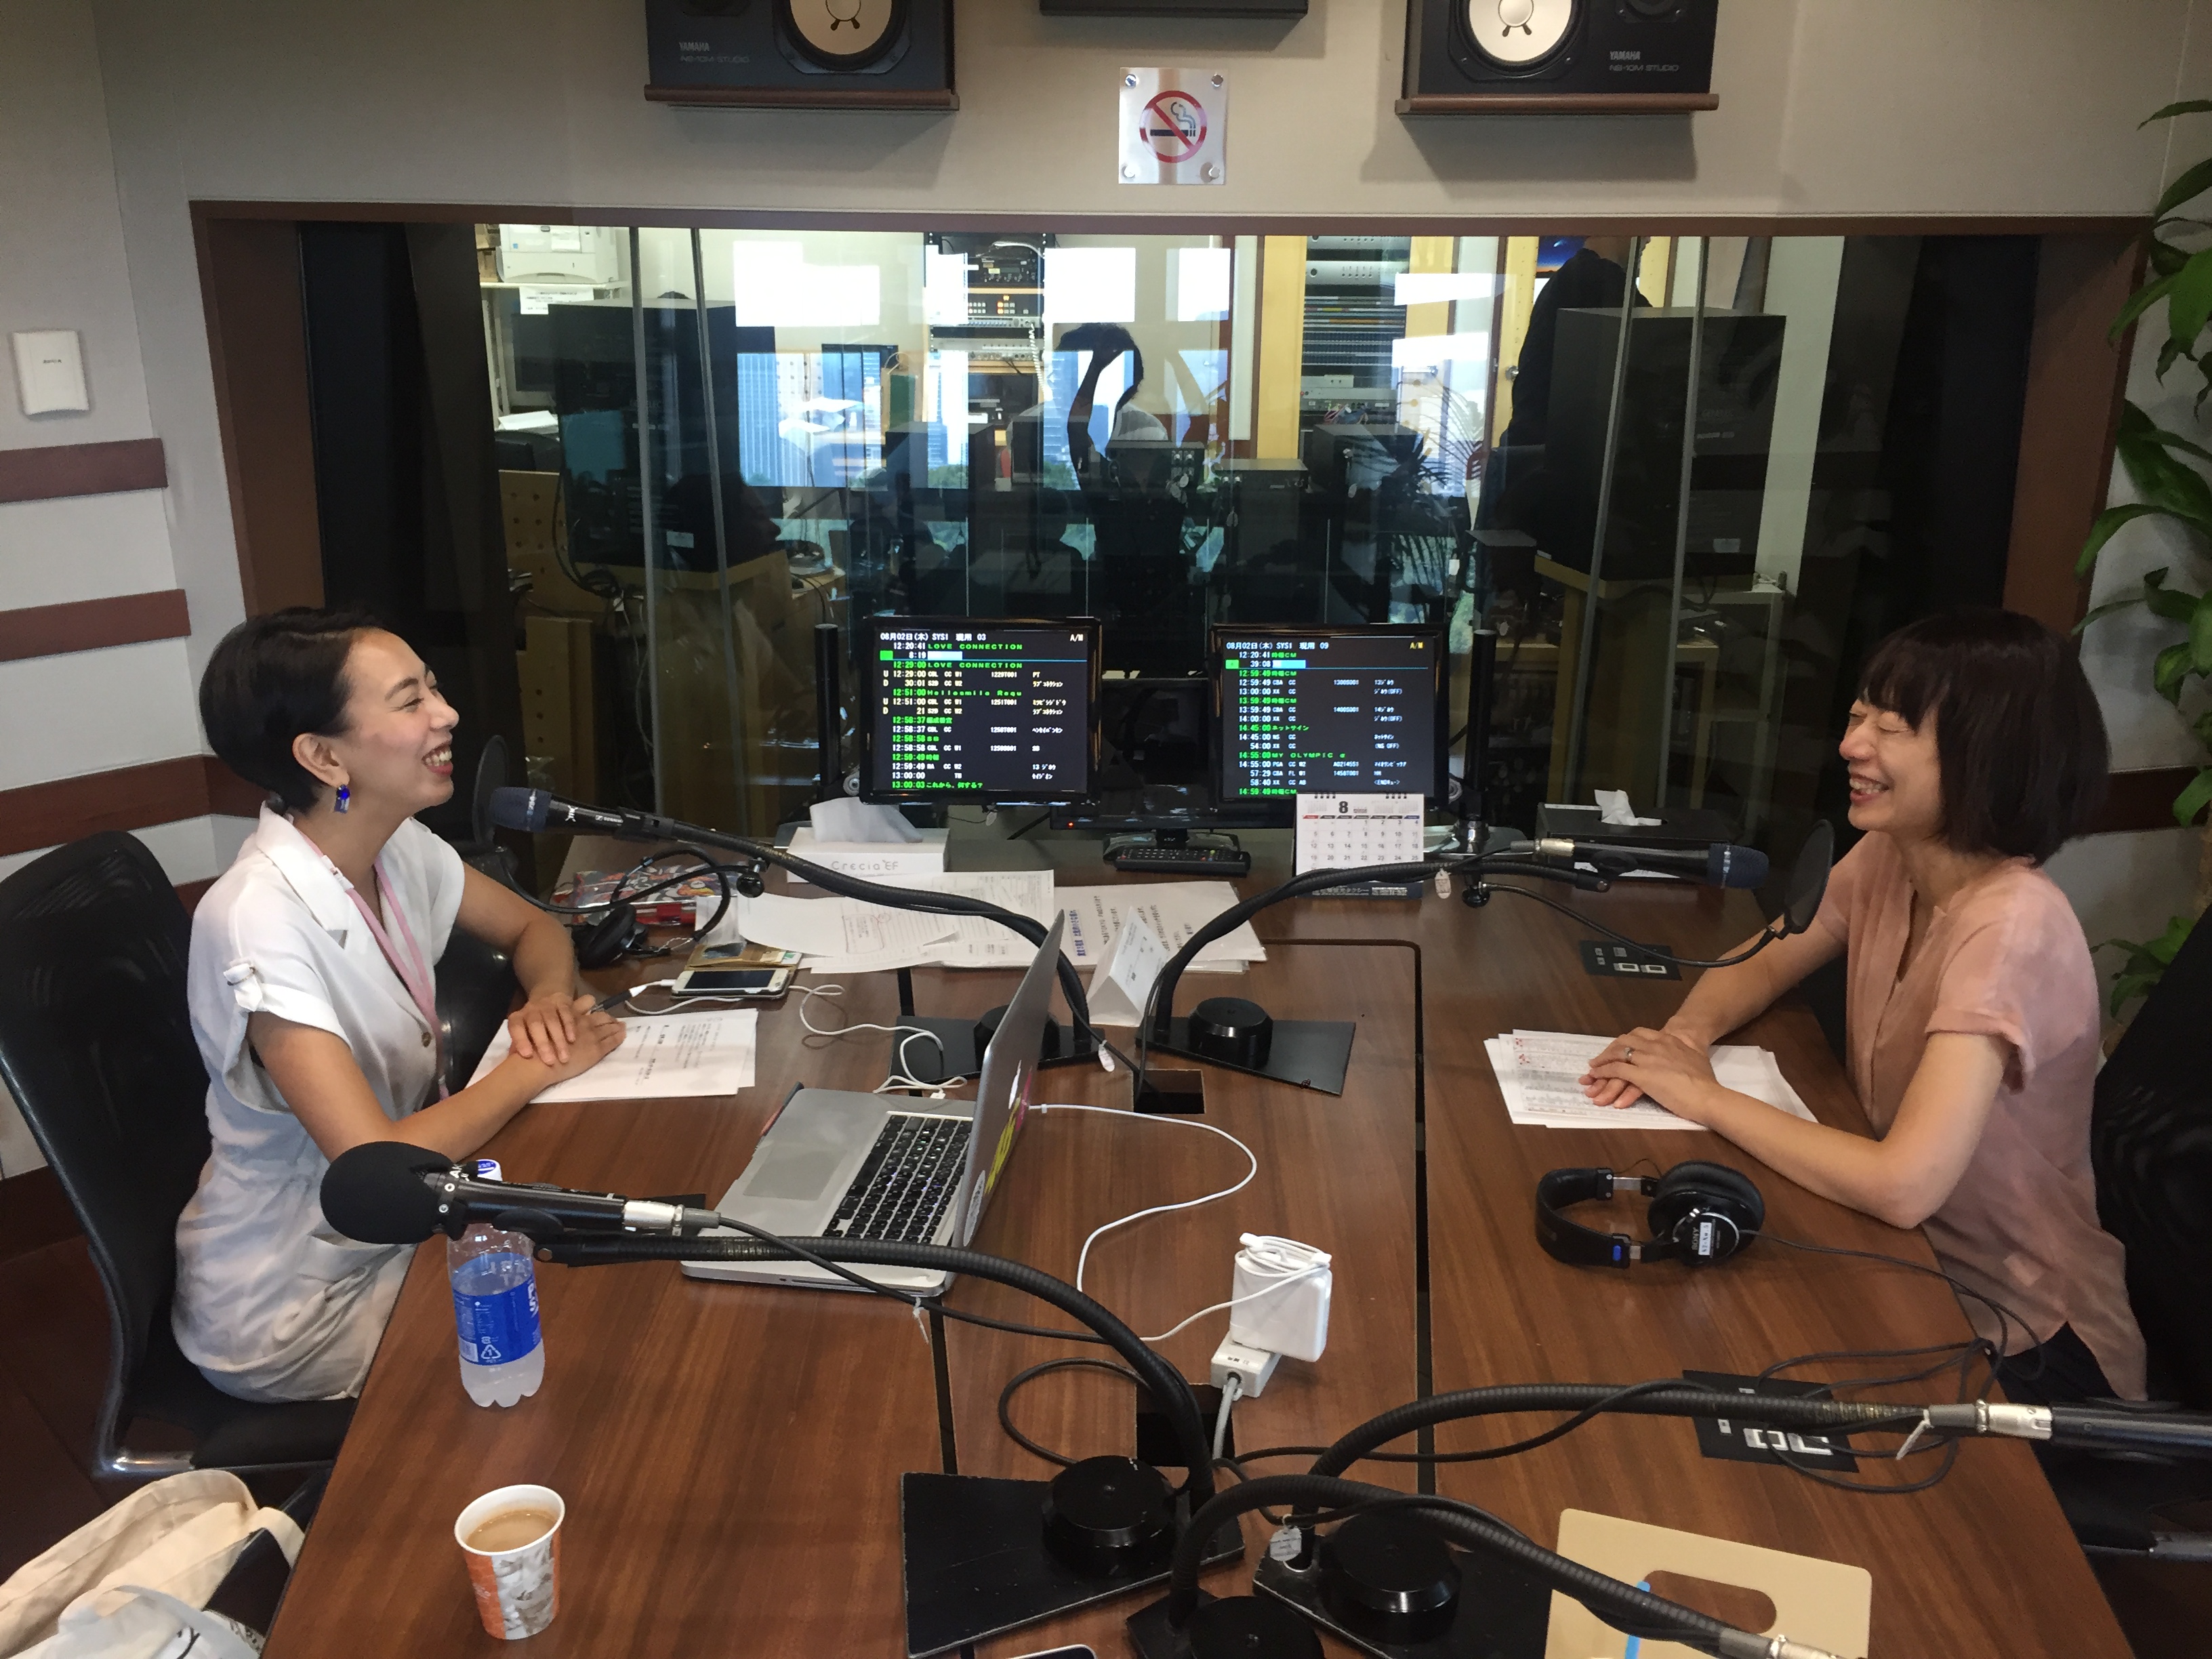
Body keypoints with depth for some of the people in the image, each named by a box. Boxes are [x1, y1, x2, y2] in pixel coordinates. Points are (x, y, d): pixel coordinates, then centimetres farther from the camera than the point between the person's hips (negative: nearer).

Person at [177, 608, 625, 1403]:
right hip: (299, 1308, -7)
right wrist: (539, 1065, -22)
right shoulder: (260, 921, -30)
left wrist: (550, 1000, -13)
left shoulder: (400, 847, -7)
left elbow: (534, 930, 9)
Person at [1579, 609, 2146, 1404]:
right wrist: (1687, 1035, -12)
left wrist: (1704, 1096, -24)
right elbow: (1761, 963, 10)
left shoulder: (2012, 928, -29)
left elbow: (1902, 1186, -36)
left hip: (2021, 1344, -6)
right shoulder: (1887, 858, -6)